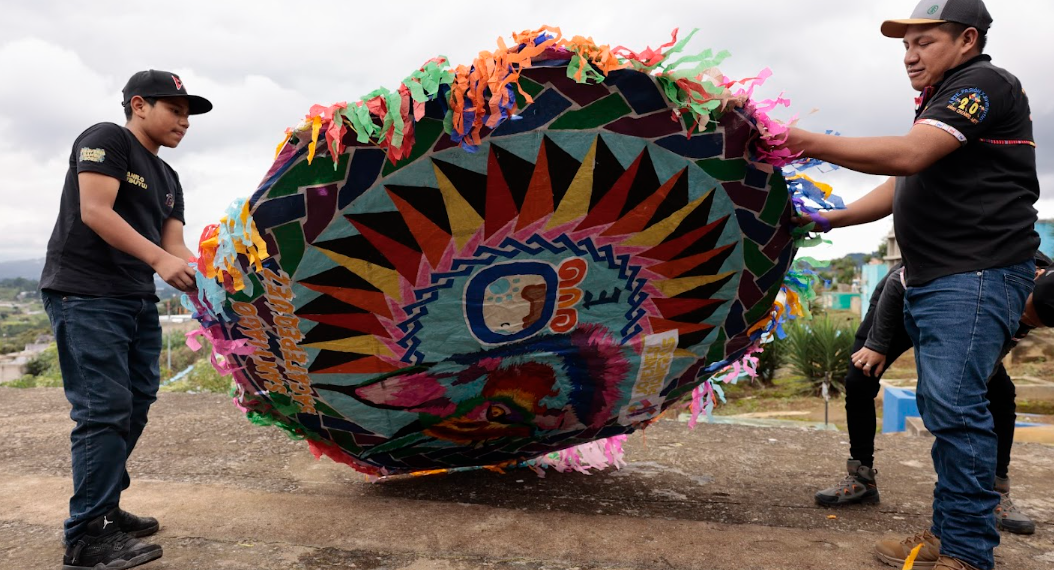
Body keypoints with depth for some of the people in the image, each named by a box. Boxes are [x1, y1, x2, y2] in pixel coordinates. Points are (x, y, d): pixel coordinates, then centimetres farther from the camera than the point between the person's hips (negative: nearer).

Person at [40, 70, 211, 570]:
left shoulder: (167, 179, 20)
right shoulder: (106, 139, -3)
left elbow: (174, 244, 10)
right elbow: (95, 211, -17)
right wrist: (160, 258, -25)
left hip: (138, 302, 9)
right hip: (86, 298, -9)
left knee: (134, 407, 11)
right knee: (105, 410, -12)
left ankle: (105, 509, 24)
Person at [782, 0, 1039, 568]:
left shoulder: (984, 84, -8)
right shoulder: (941, 103, 24)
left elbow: (908, 156, -23)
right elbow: (902, 186, 26)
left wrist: (807, 143, -24)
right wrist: (833, 218, 15)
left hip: (976, 275, -10)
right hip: (934, 280, 10)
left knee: (954, 404, -14)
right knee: (941, 406, 11)